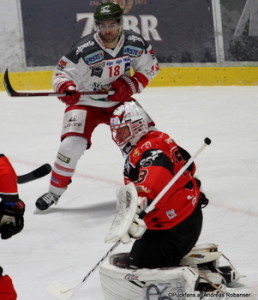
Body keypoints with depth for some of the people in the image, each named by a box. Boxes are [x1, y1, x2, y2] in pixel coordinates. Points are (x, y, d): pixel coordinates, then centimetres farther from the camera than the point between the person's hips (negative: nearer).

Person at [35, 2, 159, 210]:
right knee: (72, 144, -19)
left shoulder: (135, 43, -15)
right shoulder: (84, 50, -25)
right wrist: (66, 88, -42)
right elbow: (62, 73, -19)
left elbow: (151, 67, 0)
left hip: (119, 101, 3)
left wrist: (130, 86, -14)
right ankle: (54, 192, -1)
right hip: (86, 102, -3)